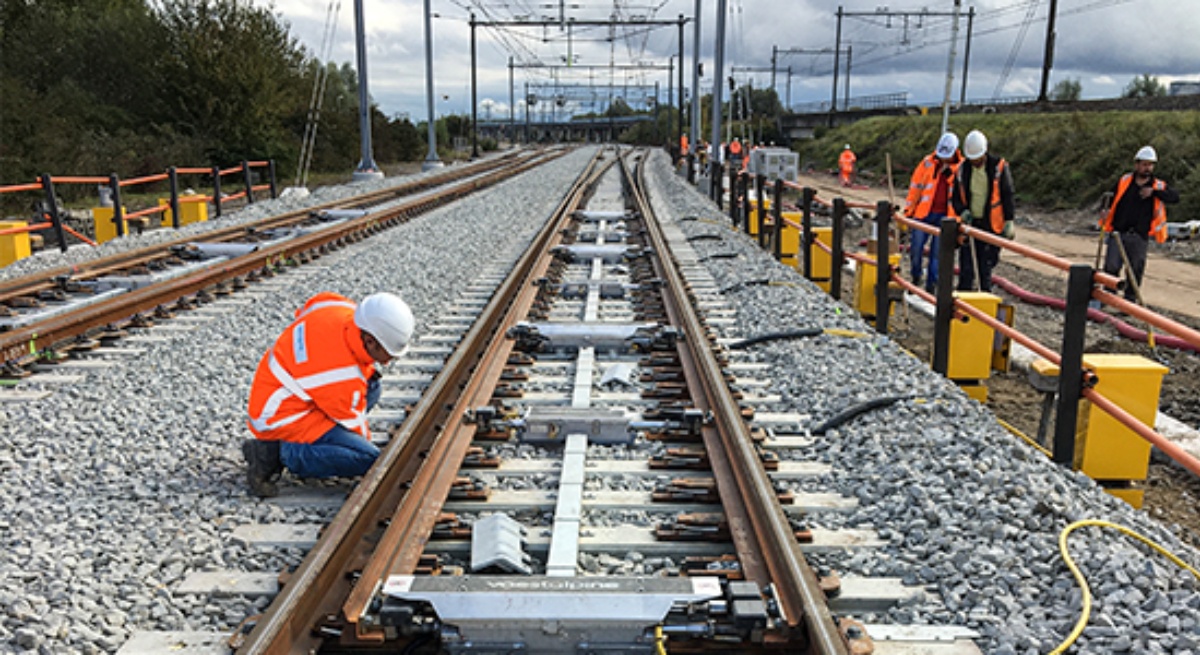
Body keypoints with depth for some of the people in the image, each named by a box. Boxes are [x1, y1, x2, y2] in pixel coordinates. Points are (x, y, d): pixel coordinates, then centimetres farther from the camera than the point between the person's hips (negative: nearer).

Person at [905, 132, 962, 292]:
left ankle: (931, 286, 8)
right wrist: (908, 210, 4)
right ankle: (916, 279, 23)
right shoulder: (928, 162, 2)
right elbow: (915, 187, 5)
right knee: (916, 249, 1)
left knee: (937, 252, 1)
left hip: (945, 215, -1)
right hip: (924, 213, 1)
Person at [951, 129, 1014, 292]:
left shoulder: (999, 167, -4)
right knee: (966, 267, 0)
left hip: (991, 225, -2)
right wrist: (962, 211, -9)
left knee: (986, 267, 1)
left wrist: (1008, 221, -5)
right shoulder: (963, 170, 5)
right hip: (969, 223, 3)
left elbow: (1008, 196, 0)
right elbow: (954, 196, 11)